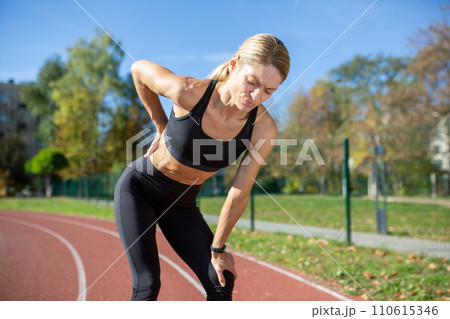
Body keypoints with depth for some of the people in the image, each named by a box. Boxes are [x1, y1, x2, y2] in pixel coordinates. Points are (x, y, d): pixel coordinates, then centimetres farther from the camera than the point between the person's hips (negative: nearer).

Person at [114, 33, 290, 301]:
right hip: (138, 188, -3)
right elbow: (138, 69, -8)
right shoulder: (188, 92, -28)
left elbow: (240, 194, -12)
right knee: (147, 285, -11)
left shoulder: (264, 129, -21)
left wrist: (217, 248, -3)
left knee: (222, 284, -4)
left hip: (183, 204, 3)